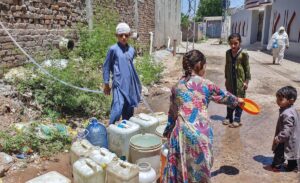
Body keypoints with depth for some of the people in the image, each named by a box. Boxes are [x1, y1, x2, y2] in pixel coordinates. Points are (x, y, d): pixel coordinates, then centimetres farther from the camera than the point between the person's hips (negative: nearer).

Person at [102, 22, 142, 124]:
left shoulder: (131, 50, 9)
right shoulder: (113, 49, -5)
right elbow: (106, 67, 0)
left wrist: (137, 84, 21)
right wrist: (106, 84, -1)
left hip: (130, 84, 6)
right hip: (119, 84, -5)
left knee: (129, 110, 11)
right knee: (118, 108, -16)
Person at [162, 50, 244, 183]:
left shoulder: (177, 86, 7)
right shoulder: (205, 84, 1)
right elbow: (223, 96, 19)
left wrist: (168, 132, 27)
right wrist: (237, 101, 40)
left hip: (182, 133, 2)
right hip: (201, 134, -2)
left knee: (180, 170, 15)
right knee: (199, 170, 17)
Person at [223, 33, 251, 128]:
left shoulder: (244, 54, -13)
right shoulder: (228, 53, 1)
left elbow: (247, 68, -9)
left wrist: (246, 81, -9)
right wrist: (226, 78, 13)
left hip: (240, 81, -5)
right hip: (230, 80, 5)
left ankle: (237, 119, 15)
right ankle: (229, 117, 27)